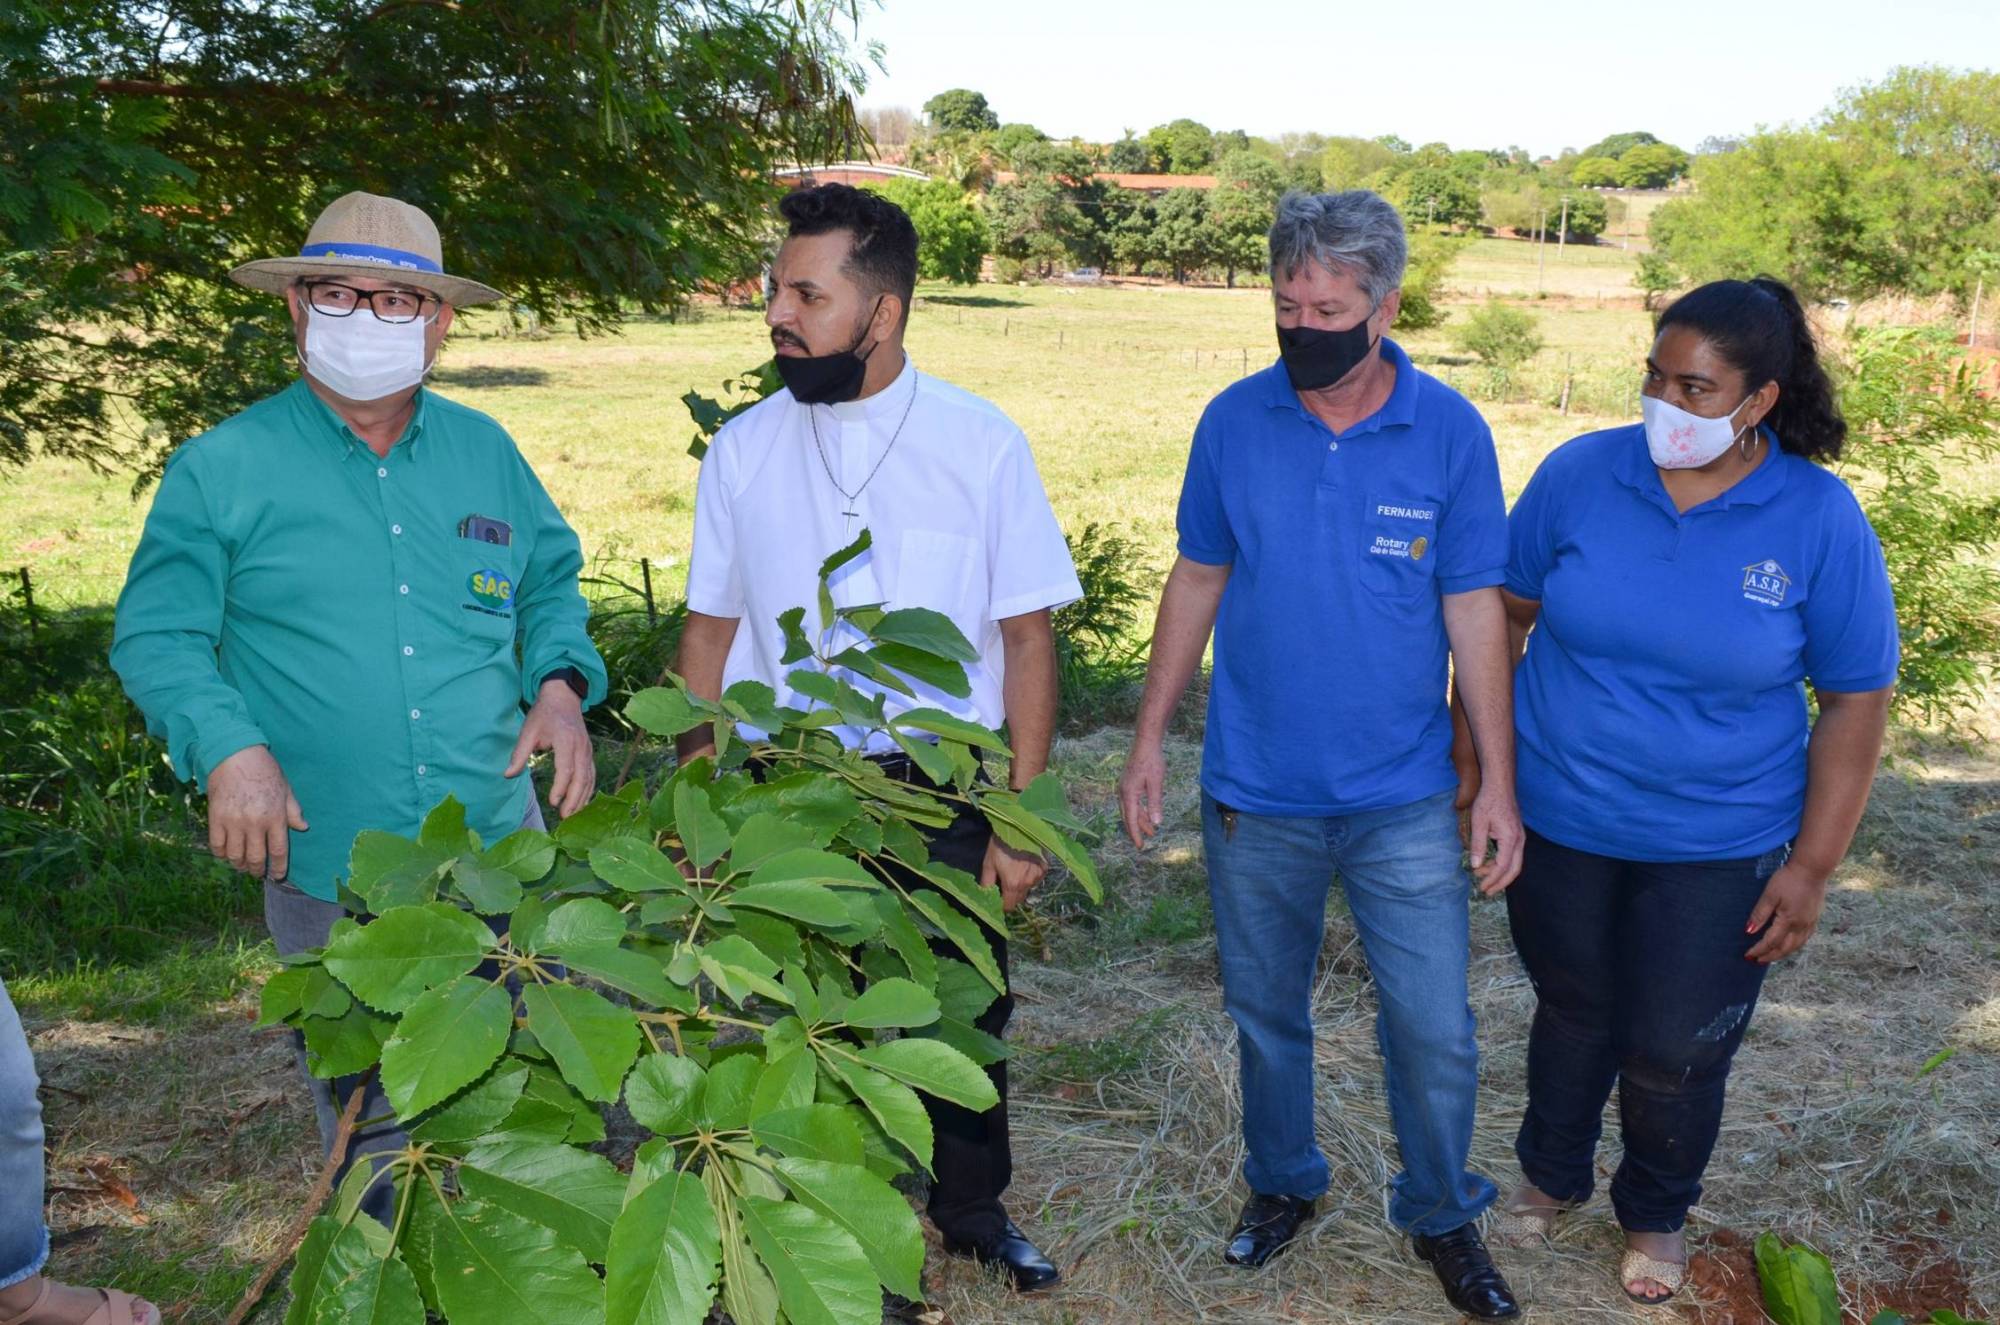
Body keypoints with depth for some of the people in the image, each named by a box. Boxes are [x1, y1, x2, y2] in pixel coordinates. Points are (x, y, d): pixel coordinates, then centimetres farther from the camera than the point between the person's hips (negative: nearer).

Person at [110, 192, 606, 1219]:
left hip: (499, 852, 3)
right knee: (374, 1126, 12)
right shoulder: (220, 470, -4)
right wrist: (227, 747, -19)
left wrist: (560, 685, -2)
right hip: (325, 871, -2)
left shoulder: (485, 452, 7)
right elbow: (156, 637, -2)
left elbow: (552, 580, 17)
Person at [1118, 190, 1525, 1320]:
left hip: (1405, 801, -1)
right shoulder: (1235, 421, -4)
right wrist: (1151, 740, 3)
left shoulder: (1450, 432, -8)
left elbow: (1476, 612, -5)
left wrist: (1498, 788, -5)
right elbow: (1198, 581, 4)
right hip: (1254, 797, 1)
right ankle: (1284, 1184, 41)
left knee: (1435, 1034, 5)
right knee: (1266, 1012, 16)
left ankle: (1443, 1217, 31)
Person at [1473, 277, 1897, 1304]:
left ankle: (1655, 1213, 42)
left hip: (1716, 849, -1)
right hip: (1560, 823, 1)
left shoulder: (1821, 520, -12)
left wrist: (1812, 865, -7)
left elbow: (1856, 699, -6)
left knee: (1674, 1054, 12)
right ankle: (1552, 1174, 47)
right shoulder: (1578, 473, -9)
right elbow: (1504, 613, 2)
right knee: (1572, 1015, 21)